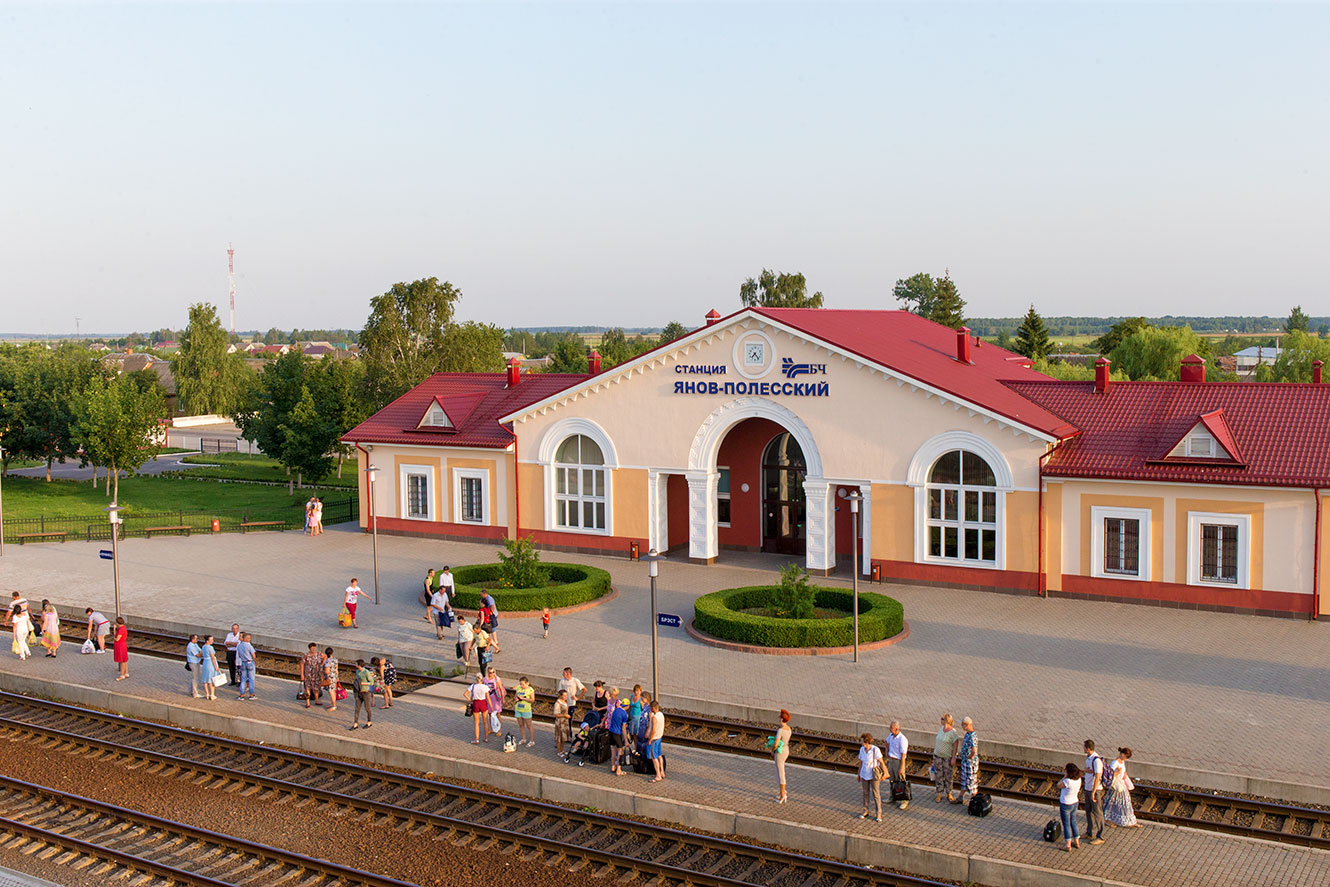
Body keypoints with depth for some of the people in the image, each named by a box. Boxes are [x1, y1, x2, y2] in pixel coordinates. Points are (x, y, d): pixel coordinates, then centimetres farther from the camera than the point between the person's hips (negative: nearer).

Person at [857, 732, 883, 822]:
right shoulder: (862, 749, -5)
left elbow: (881, 762, -17)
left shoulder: (875, 750, -22)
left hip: (874, 776, -5)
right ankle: (865, 812, 30)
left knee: (876, 795, 3)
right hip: (864, 775, 5)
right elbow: (860, 762, 5)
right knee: (866, 793, 16)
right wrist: (859, 774, 12)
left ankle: (879, 814, 15)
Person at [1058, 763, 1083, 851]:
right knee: (1073, 822, 22)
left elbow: (1058, 785, -14)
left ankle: (1068, 846, 11)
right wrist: (1066, 775, 9)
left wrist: (1065, 776, -14)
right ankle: (1076, 842, 33)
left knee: (1066, 825, 4)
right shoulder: (1078, 779, -7)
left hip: (1066, 805, -8)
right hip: (1075, 803, 8)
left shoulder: (1068, 781, -31)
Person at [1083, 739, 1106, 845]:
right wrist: (1087, 770, -10)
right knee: (1088, 811, 18)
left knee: (1097, 813, 0)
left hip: (1096, 790, -9)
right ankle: (1090, 833, 31)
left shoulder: (1097, 760, -23)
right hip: (1088, 788, 9)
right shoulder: (1088, 757, 6)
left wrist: (1093, 792, -22)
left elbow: (1097, 777, -24)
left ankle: (1100, 837, 8)